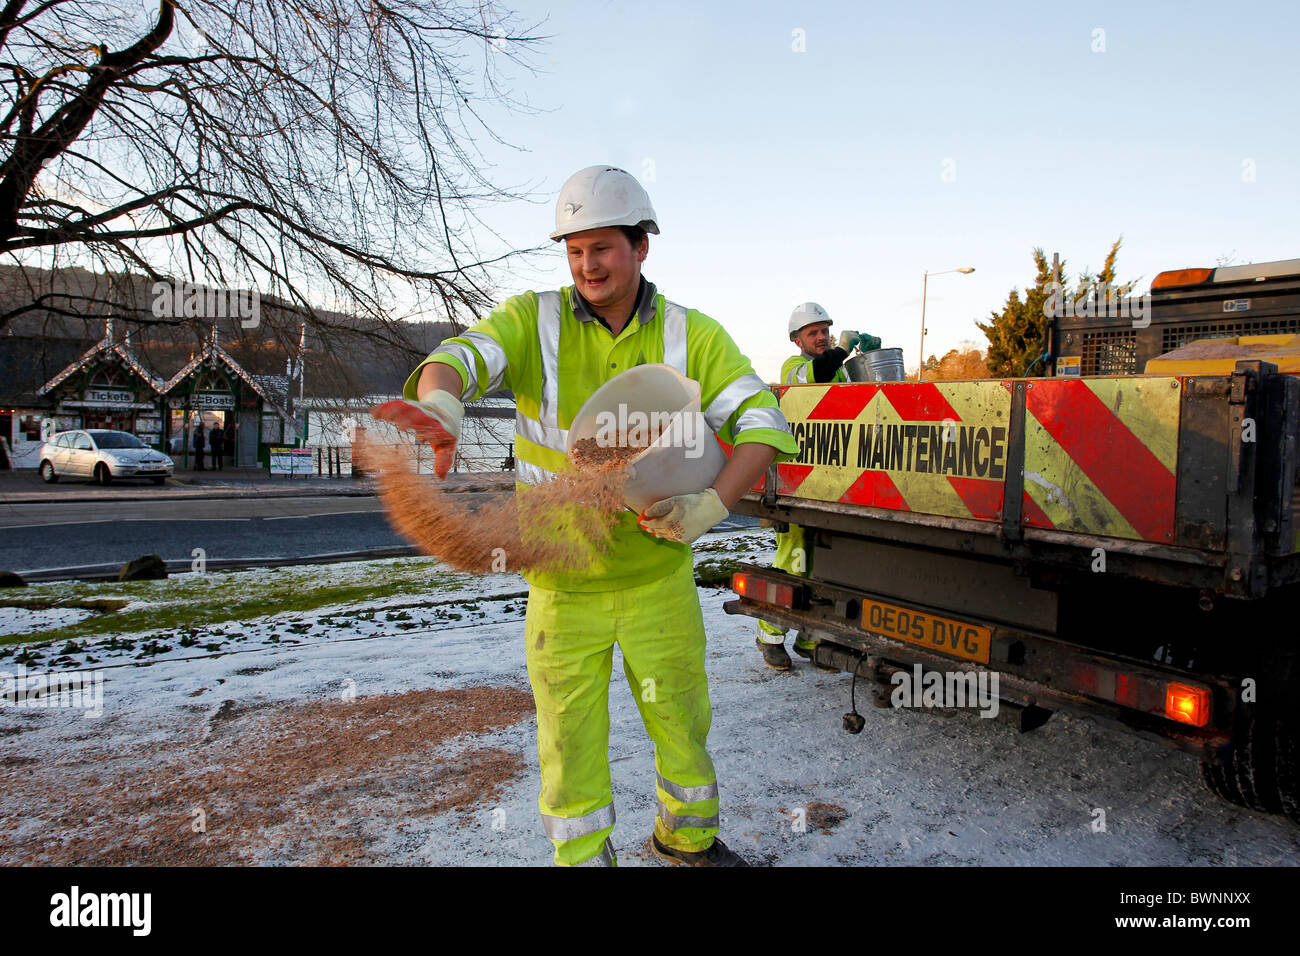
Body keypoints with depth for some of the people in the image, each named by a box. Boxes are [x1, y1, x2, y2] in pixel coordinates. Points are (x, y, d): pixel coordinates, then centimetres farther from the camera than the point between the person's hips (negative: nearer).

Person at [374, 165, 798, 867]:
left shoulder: (691, 335, -6)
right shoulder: (534, 321, -8)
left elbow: (762, 422, -13)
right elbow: (458, 359, -25)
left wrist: (708, 508, -29)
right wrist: (439, 405, -50)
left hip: (660, 576, 2)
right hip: (562, 586, -1)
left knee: (681, 718, 18)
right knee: (570, 739, 9)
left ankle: (687, 837, 47)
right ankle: (582, 856, 35)